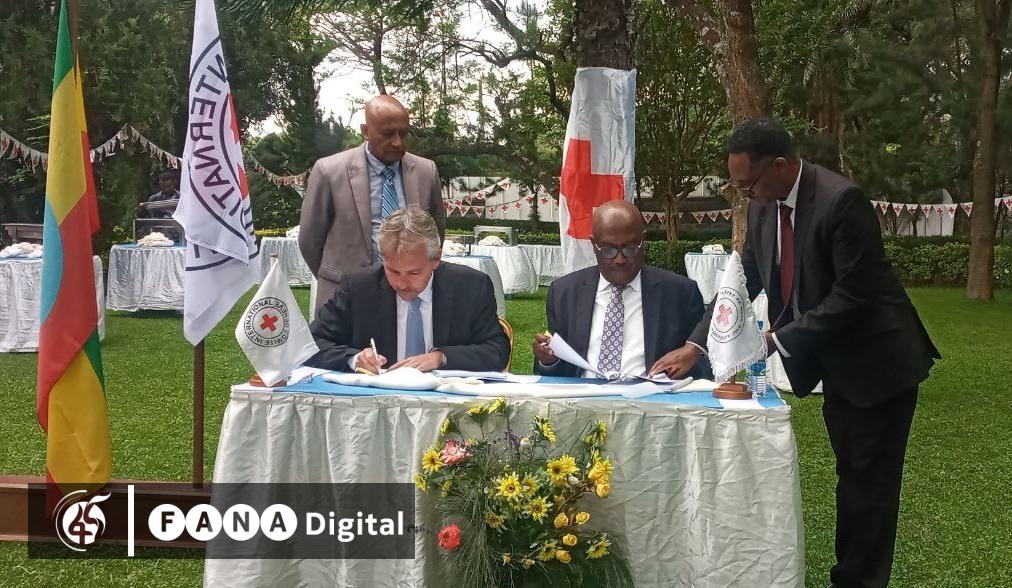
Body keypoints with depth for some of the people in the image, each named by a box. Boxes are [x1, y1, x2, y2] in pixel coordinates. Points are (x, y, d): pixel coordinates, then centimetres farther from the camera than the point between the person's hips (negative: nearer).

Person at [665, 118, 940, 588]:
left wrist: (778, 339, -23)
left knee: (870, 480, 2)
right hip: (834, 365, 8)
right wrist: (694, 347, -3)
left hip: (876, 361, -8)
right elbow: (742, 283, 4)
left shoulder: (841, 200, -25)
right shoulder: (764, 207, -1)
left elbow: (851, 296, -25)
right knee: (850, 475, 18)